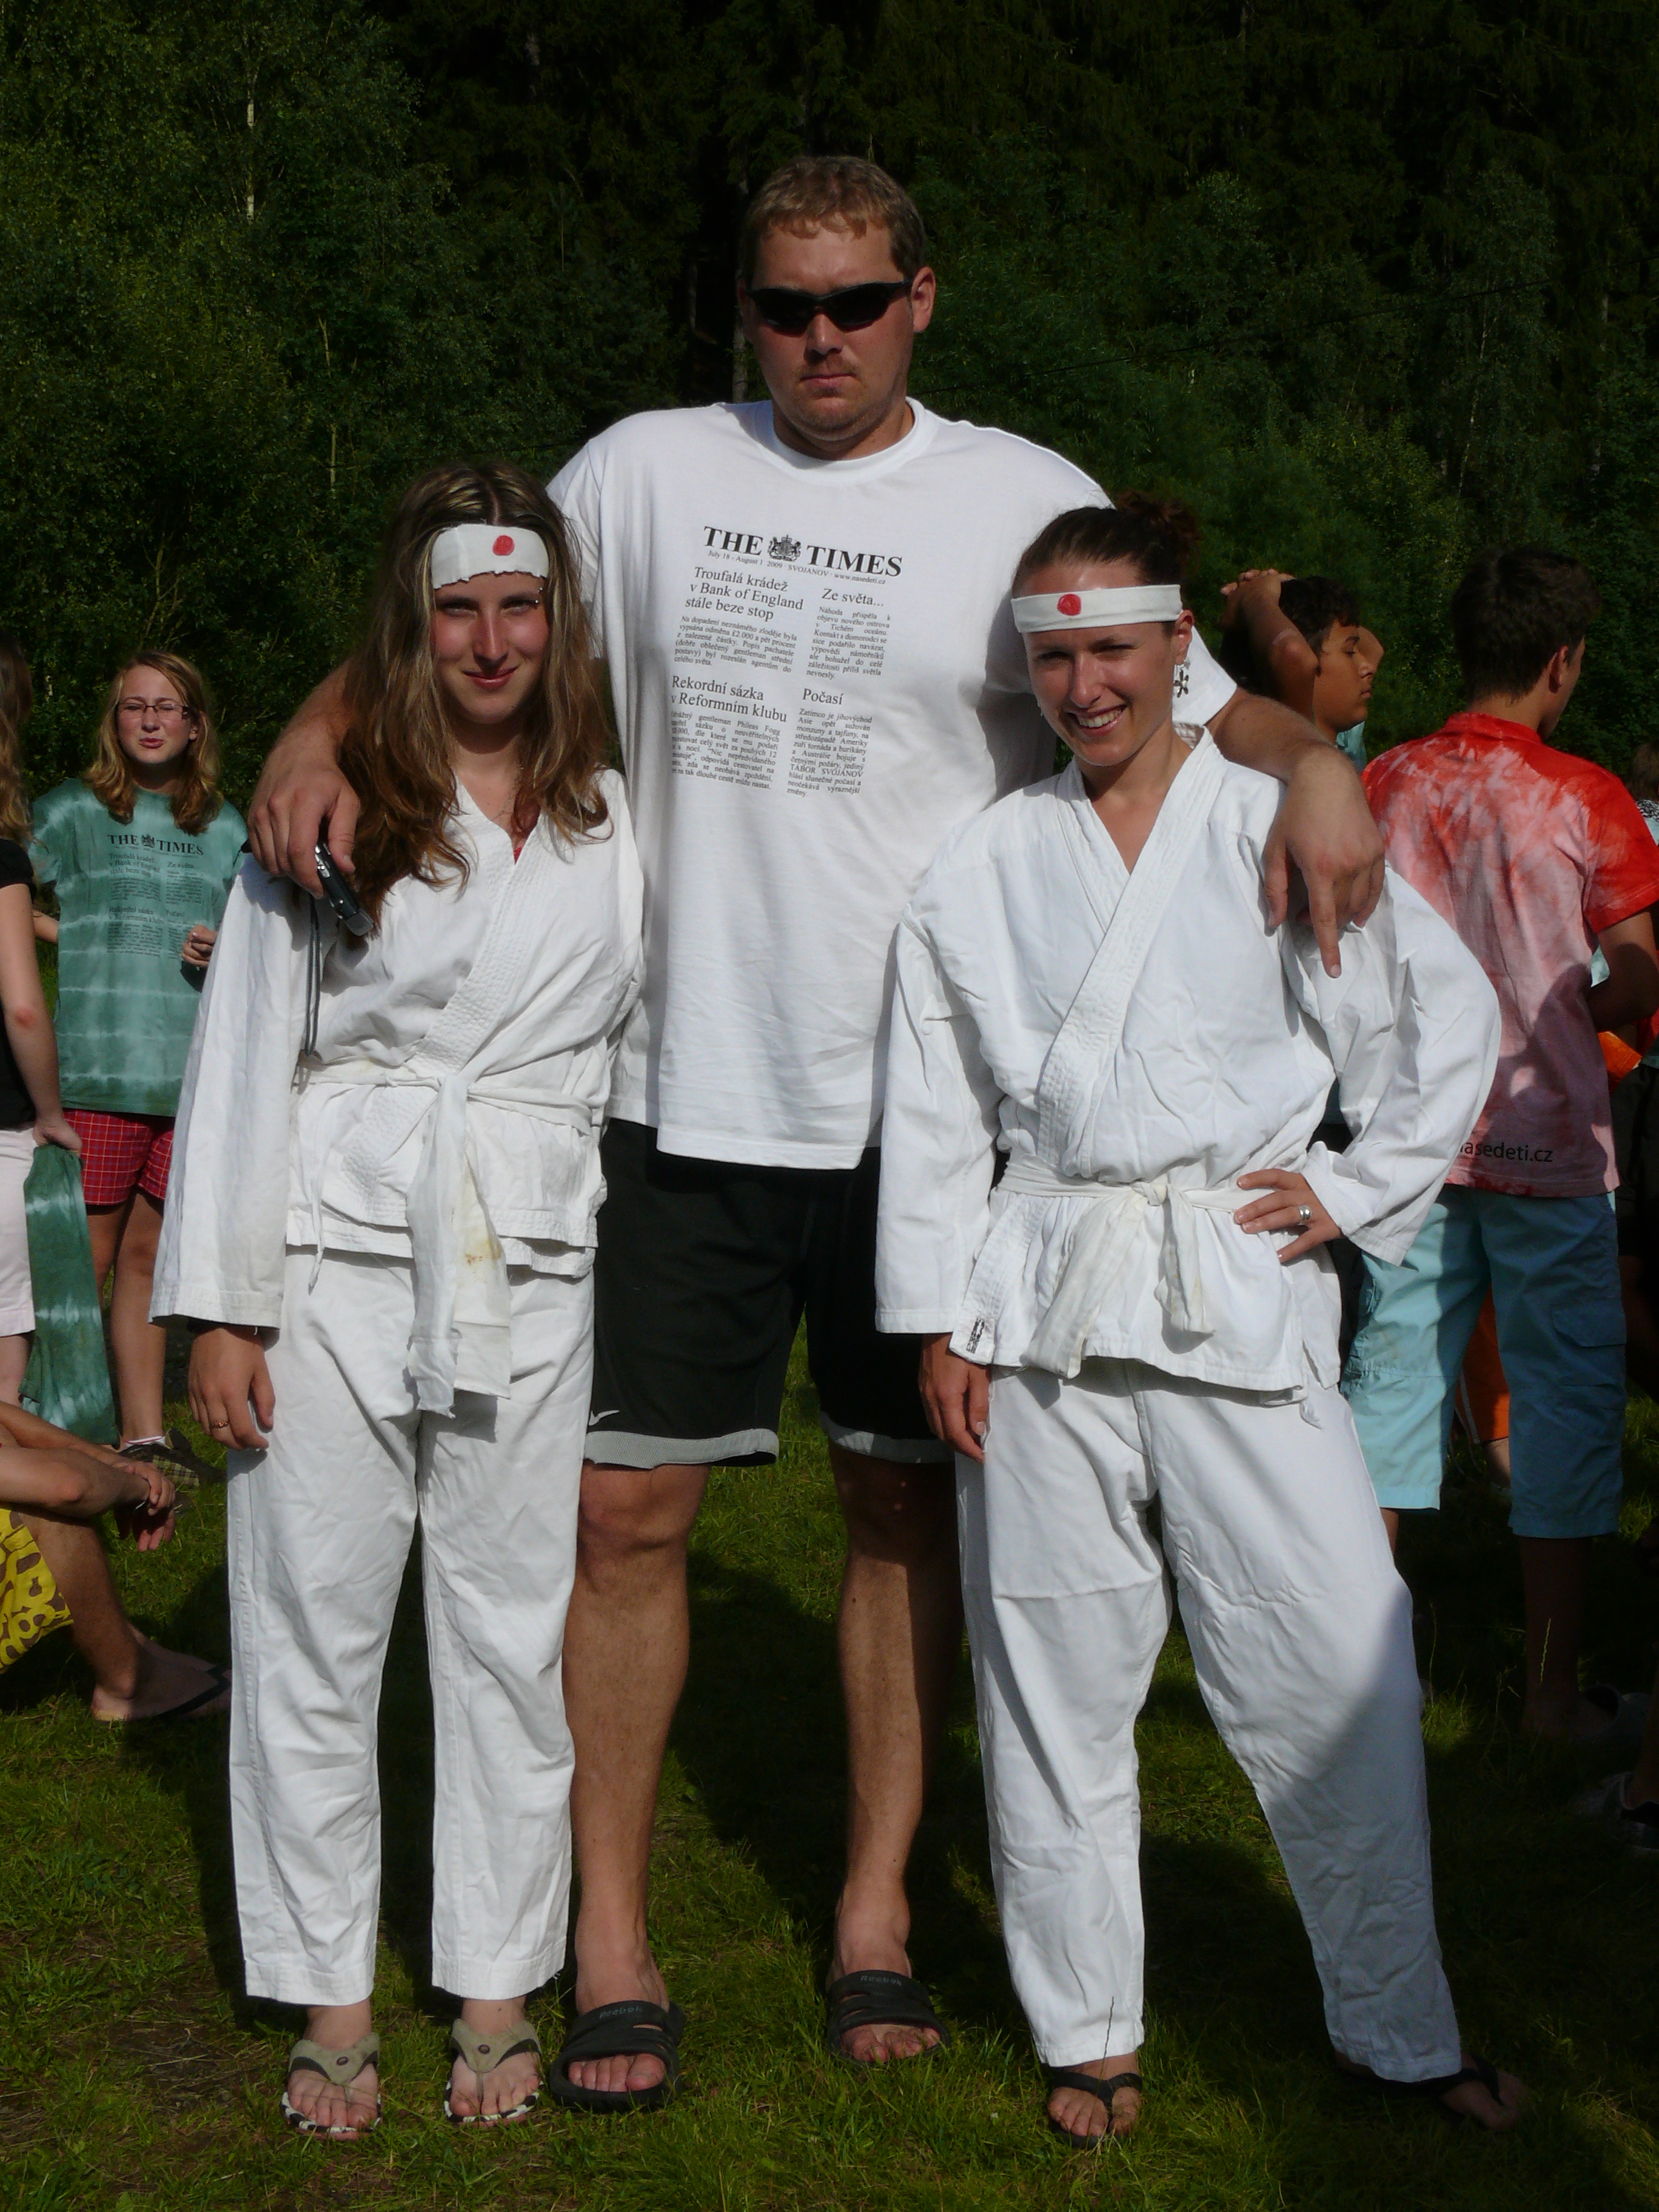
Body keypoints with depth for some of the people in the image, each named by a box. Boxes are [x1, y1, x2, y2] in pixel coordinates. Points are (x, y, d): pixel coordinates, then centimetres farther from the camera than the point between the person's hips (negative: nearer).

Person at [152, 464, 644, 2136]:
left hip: (532, 1273, 2)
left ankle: (497, 1992, 21)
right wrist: (218, 1307, -4)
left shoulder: (614, 822, 9)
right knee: (313, 1633, 4)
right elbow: (245, 1057, 0)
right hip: (338, 1257, -1)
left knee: (511, 1635, 6)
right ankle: (330, 2004, 18)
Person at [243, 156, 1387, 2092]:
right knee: (625, 1507, 1)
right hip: (687, 1094, 1)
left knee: (908, 1501, 9)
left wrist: (1313, 761, -18)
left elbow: (1194, 703, 4)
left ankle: (876, 1904, 25)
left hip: (926, 1100, 0)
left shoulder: (1022, 499, 3)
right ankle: (609, 1934, 15)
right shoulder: (644, 474, 7)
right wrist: (320, 729, -6)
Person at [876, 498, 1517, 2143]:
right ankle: (1086, 2026, 23)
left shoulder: (1280, 832, 2)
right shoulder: (984, 866, 7)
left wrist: (1359, 1196, 5)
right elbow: (935, 1112, 10)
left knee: (1339, 1666, -2)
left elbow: (1447, 1020, 9)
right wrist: (939, 1319, 5)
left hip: (1241, 1297, -1)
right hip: (1047, 1309, 2)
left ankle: (1397, 2028, 16)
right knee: (1055, 1674, 6)